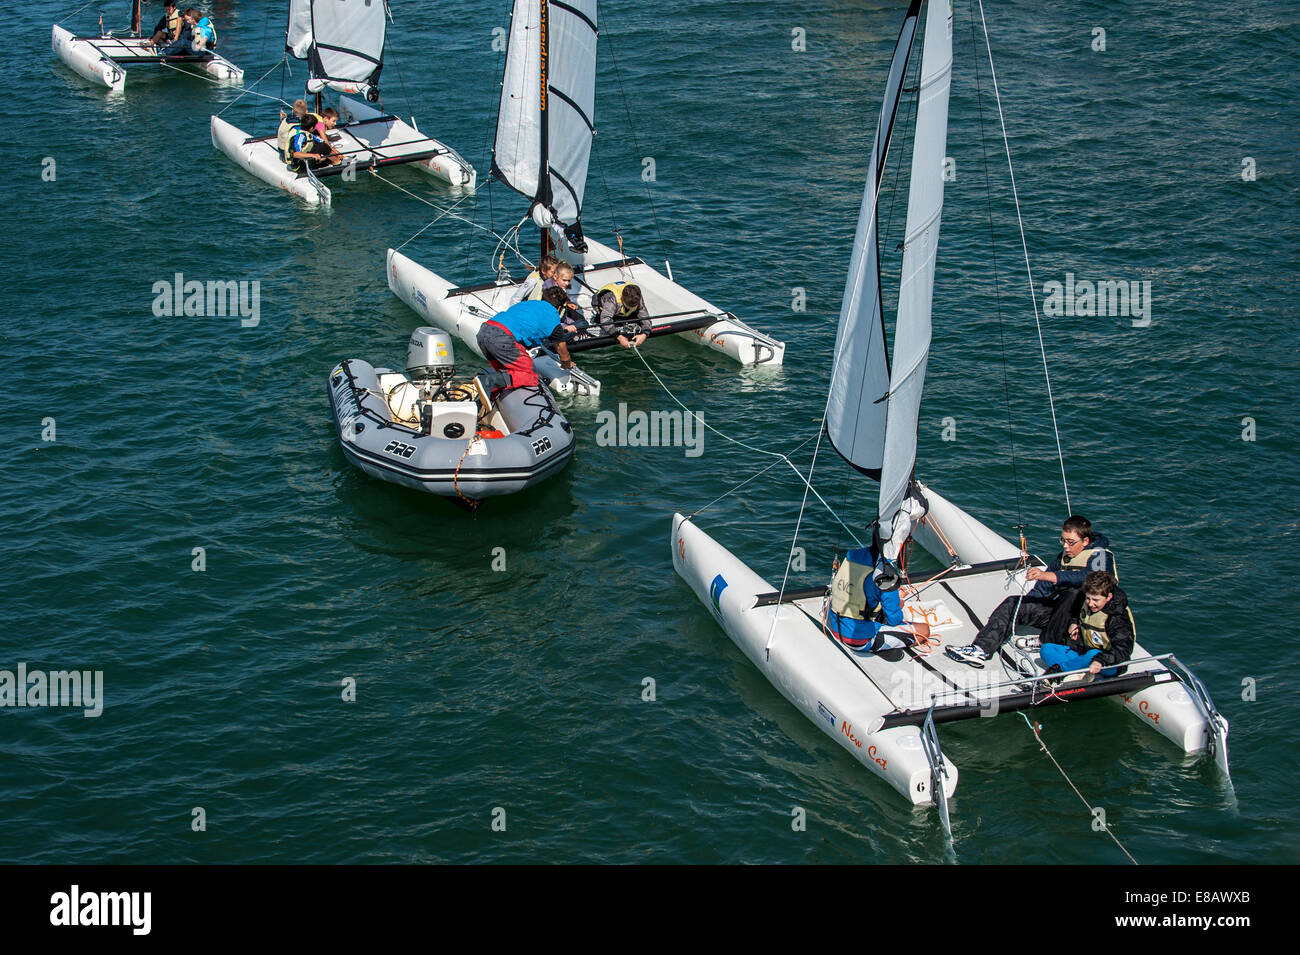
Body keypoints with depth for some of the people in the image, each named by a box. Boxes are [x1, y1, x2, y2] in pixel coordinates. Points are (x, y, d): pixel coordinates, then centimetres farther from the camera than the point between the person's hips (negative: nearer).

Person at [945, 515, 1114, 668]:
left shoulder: (1100, 557, -10)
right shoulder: (1063, 556, 15)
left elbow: (1086, 577, -32)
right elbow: (1041, 590, 18)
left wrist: (1048, 575, -43)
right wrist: (1024, 604, 1)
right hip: (1057, 608, 7)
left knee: (1072, 594, -37)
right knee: (1012, 604, -7)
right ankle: (981, 649, -21)